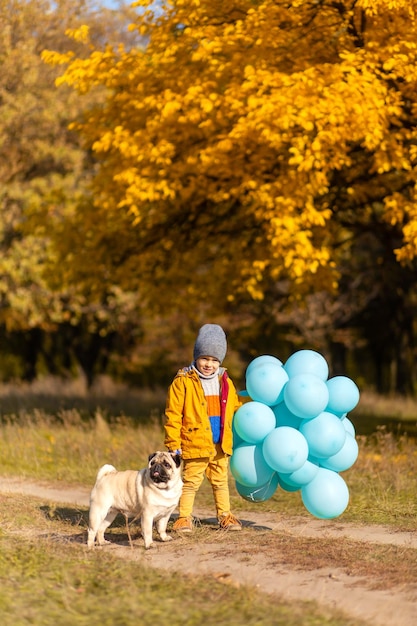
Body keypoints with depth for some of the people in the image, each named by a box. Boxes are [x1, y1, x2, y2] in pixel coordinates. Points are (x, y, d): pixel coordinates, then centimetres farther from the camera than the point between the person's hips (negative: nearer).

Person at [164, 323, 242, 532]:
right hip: (195, 443, -5)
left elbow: (235, 405, 28)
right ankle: (184, 518, 8)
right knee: (191, 481, 0)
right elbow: (173, 414, -9)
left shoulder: (225, 382, 10)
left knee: (221, 481, 15)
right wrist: (173, 444, -12)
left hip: (220, 445, 5)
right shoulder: (183, 382, -8)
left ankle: (225, 515, 25)